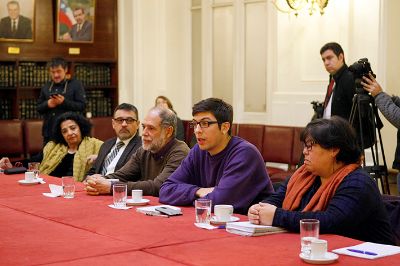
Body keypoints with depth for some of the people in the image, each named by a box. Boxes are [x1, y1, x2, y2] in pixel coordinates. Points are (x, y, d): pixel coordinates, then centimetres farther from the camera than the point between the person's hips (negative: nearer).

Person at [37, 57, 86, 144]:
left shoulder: (76, 84, 1)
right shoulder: (46, 87, 15)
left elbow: (82, 106, -8)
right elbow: (39, 108, 14)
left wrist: (64, 102, -20)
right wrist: (47, 104, -7)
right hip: (49, 132, 5)